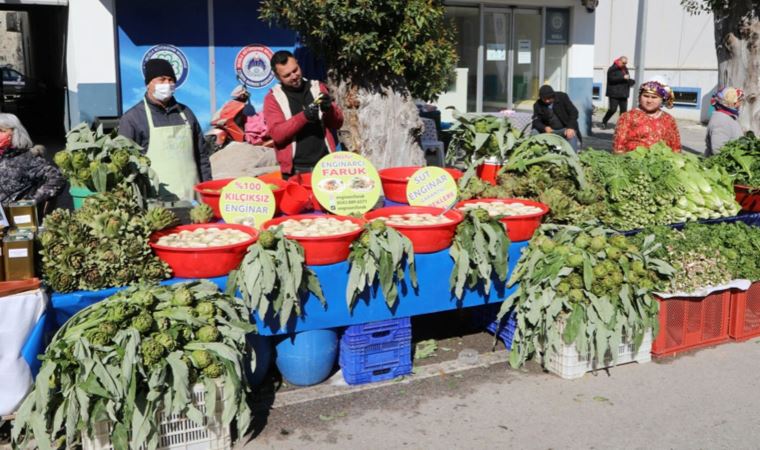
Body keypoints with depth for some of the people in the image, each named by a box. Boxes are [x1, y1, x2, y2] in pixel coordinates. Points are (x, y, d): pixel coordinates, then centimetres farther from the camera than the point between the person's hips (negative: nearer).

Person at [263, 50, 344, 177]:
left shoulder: (317, 87, 10)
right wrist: (303, 116, -22)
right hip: (296, 170, -2)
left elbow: (338, 123, 10)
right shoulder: (273, 98, 2)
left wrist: (329, 109, -12)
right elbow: (276, 133, -10)